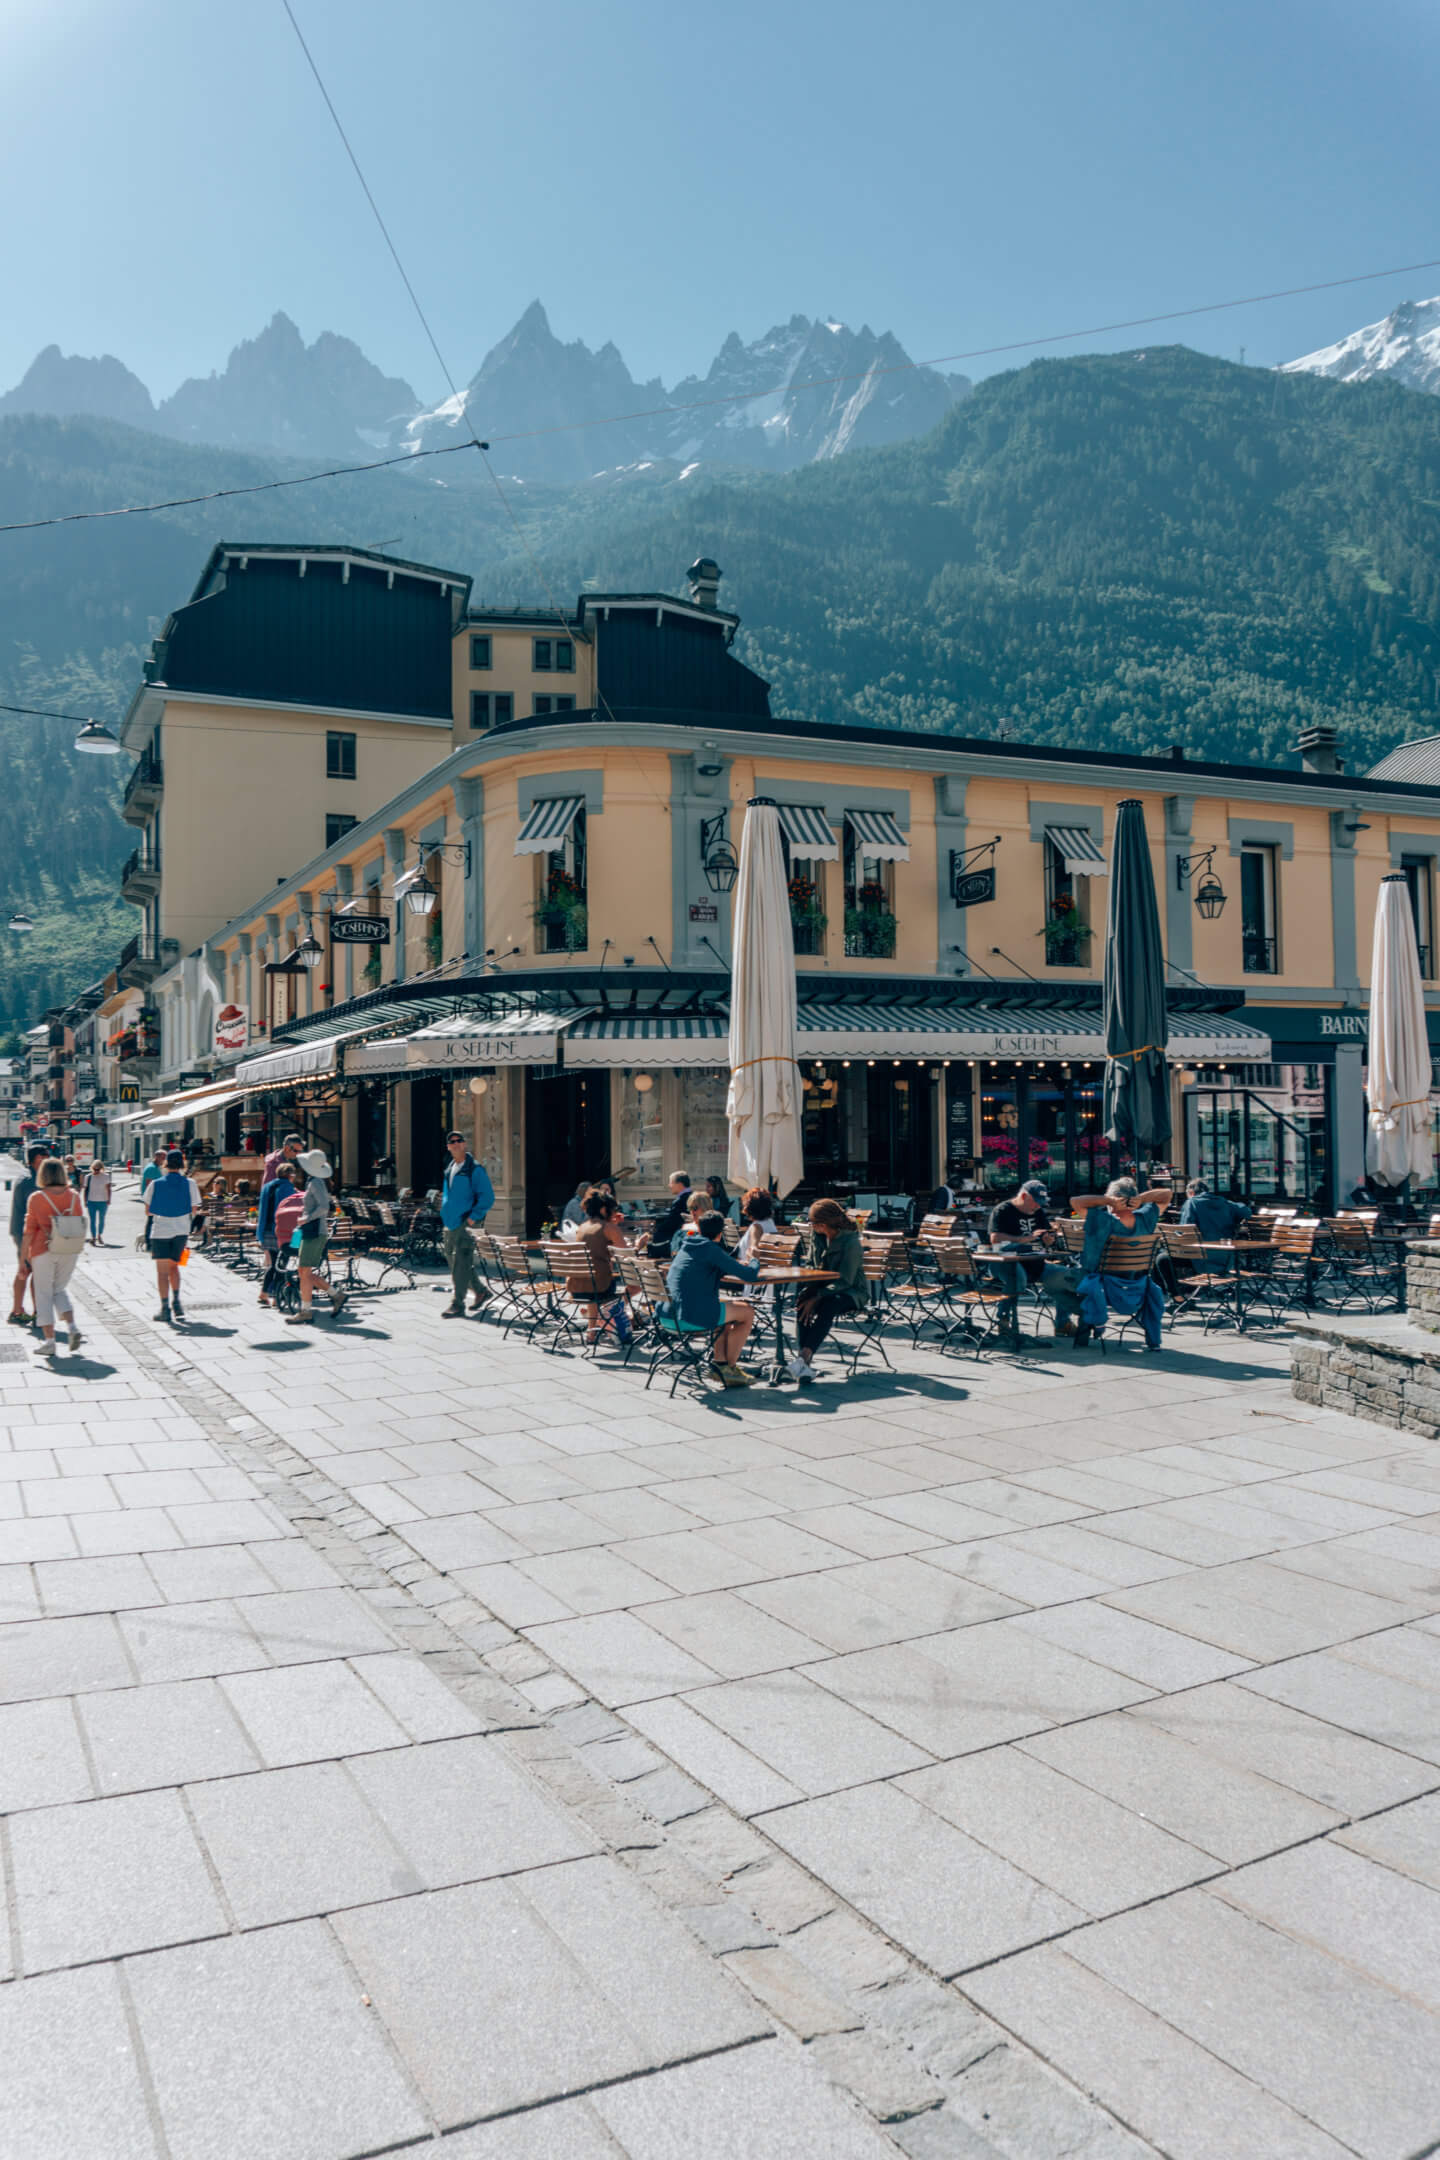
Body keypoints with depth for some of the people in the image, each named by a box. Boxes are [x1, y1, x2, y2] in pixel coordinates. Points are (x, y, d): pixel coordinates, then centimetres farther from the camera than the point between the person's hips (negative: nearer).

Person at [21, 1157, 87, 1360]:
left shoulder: (36, 1198, -9)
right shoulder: (73, 1195, 0)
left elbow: (30, 1229, -8)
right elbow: (80, 1223, 6)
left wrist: (24, 1255, -1)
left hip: (44, 1252, -3)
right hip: (70, 1251, 3)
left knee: (44, 1293, 7)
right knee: (60, 1289, 20)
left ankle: (49, 1340, 5)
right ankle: (72, 1326, 0)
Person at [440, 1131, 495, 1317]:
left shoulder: (475, 1169, -8)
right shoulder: (449, 1169, 16)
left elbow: (488, 1197, -11)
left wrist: (473, 1218, -17)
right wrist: (445, 1217, 17)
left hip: (465, 1225, -8)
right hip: (450, 1225, 8)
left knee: (461, 1266, -9)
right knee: (457, 1265, 14)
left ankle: (457, 1305, -6)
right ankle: (480, 1292, 30)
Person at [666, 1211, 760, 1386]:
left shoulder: (687, 1246, 15)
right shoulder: (711, 1249, -11)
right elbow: (749, 1275, -10)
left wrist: (738, 1264, 19)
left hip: (671, 1311, 9)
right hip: (692, 1316, -9)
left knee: (731, 1304, 30)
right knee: (748, 1312, 9)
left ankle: (719, 1361, 25)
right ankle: (730, 1368, 17)